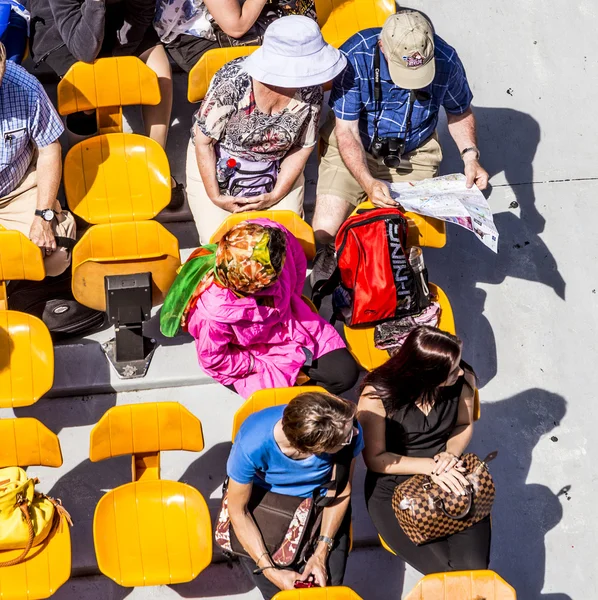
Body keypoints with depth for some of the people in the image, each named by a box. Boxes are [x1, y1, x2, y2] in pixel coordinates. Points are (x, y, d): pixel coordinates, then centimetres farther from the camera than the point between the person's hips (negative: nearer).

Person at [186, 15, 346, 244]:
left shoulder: (310, 90, -21)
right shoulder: (233, 82, -30)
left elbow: (302, 148, -6)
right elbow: (203, 142, -17)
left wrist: (276, 196, -11)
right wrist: (214, 196, -15)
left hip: (276, 170, 3)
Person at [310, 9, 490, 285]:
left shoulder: (446, 61, -18)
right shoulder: (356, 56, -26)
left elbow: (460, 112, 4)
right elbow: (347, 132, -22)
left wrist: (470, 155, -13)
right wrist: (368, 182, -36)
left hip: (414, 154, 1)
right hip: (353, 149, -1)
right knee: (325, 234, -16)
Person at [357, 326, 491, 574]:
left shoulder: (463, 379, -12)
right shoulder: (377, 395, -21)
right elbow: (375, 458, -13)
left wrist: (450, 454, -14)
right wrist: (431, 466, -22)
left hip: (451, 478, 3)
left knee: (473, 567, -19)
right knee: (444, 570, -20)